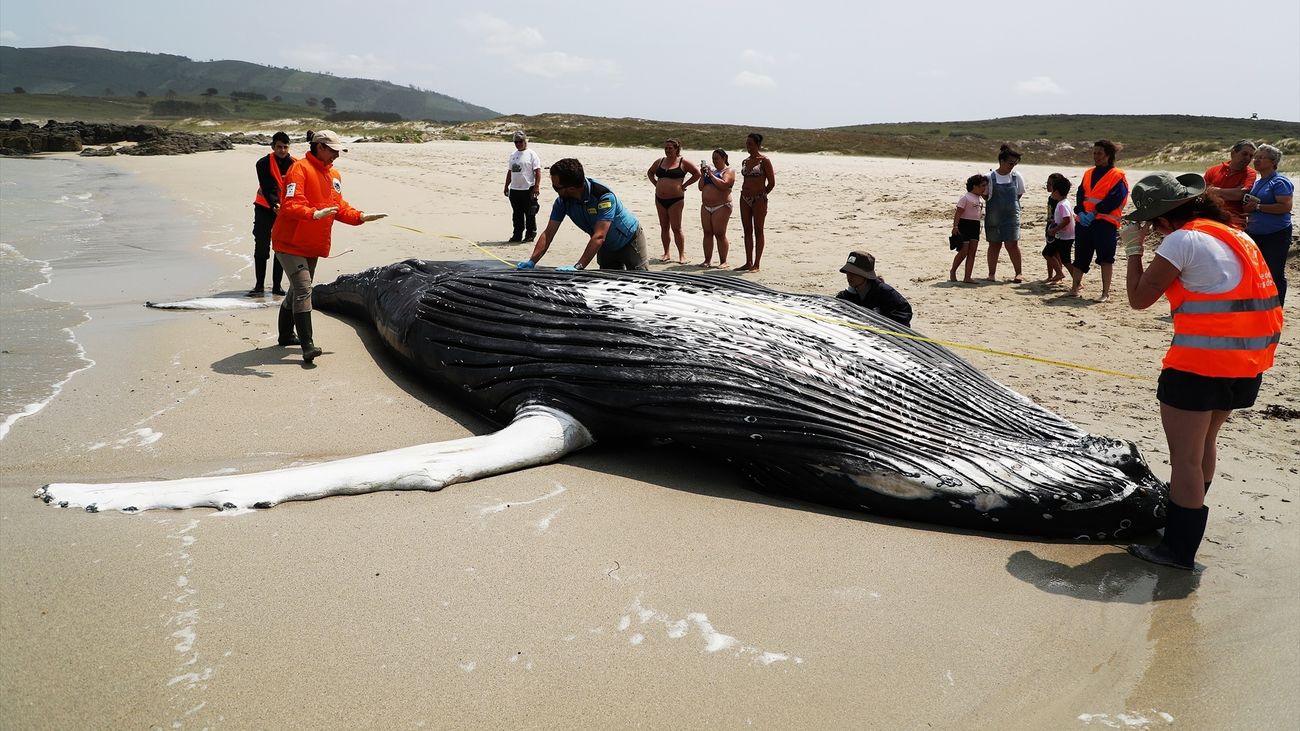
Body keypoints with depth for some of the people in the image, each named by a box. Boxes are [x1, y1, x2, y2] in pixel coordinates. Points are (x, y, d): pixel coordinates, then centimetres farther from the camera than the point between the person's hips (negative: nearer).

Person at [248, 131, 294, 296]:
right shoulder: (263, 164, -8)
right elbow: (267, 188, -17)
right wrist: (275, 204, -34)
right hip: (265, 209, -2)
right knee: (261, 248, -2)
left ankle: (277, 285, 13)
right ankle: (260, 285, 3)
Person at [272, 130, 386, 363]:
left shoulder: (334, 175, 12)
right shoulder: (300, 169, -14)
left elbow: (339, 208, 16)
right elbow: (290, 205, -25)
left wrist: (360, 217, 1)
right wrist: (314, 214, -40)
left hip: (313, 246, 9)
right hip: (290, 243, -9)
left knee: (297, 290, 19)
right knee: (303, 289, -16)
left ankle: (286, 335, 35)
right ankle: (307, 346, -19)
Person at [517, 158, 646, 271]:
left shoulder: (604, 196, -36)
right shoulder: (563, 201, -17)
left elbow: (599, 237, -43)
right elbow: (548, 234, -15)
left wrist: (578, 267, -50)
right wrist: (532, 261, -29)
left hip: (630, 240, -6)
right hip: (607, 248, 6)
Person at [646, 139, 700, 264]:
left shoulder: (683, 162, -4)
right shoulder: (660, 161, 10)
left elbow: (697, 174, -4)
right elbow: (650, 172, 27)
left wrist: (684, 185, -6)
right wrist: (656, 184, 12)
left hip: (676, 199, -5)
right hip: (660, 199, 5)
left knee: (676, 228, -6)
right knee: (664, 227, 9)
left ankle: (682, 255, 0)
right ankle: (666, 253, 16)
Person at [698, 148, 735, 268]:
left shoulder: (729, 171, -1)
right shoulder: (711, 170, 20)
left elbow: (724, 185, -19)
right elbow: (701, 187, 16)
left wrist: (711, 175, -13)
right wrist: (703, 174, 3)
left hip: (721, 207, -7)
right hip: (706, 207, 7)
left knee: (720, 234, -8)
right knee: (707, 233, 5)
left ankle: (723, 261, -3)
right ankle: (707, 260, 8)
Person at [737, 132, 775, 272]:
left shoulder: (764, 160, -7)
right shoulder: (745, 161, 11)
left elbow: (772, 183, -5)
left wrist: (761, 194, 3)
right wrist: (744, 193, 10)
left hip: (759, 199, -6)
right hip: (744, 198, 6)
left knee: (758, 231, -1)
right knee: (747, 231, 8)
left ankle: (756, 264, 2)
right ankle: (748, 262, 14)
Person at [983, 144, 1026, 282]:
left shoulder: (1016, 177, 0)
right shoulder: (990, 177, -6)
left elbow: (1019, 194, 11)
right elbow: (985, 195, 2)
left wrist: (1010, 203, 7)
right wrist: (996, 204, 0)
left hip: (1012, 215, 1)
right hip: (994, 216, -1)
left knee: (1012, 243, -5)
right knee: (994, 244, 6)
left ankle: (1018, 273, 5)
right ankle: (992, 273, 16)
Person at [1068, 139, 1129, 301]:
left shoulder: (1117, 176, -2)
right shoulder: (1088, 173, 17)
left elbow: (1114, 199, -12)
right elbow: (1081, 194, 10)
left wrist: (1094, 213, -18)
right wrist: (1080, 212, -8)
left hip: (1105, 222, -6)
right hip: (1084, 220, 6)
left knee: (1106, 257, -9)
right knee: (1081, 256, 9)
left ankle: (1106, 293, -6)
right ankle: (1074, 288, 16)